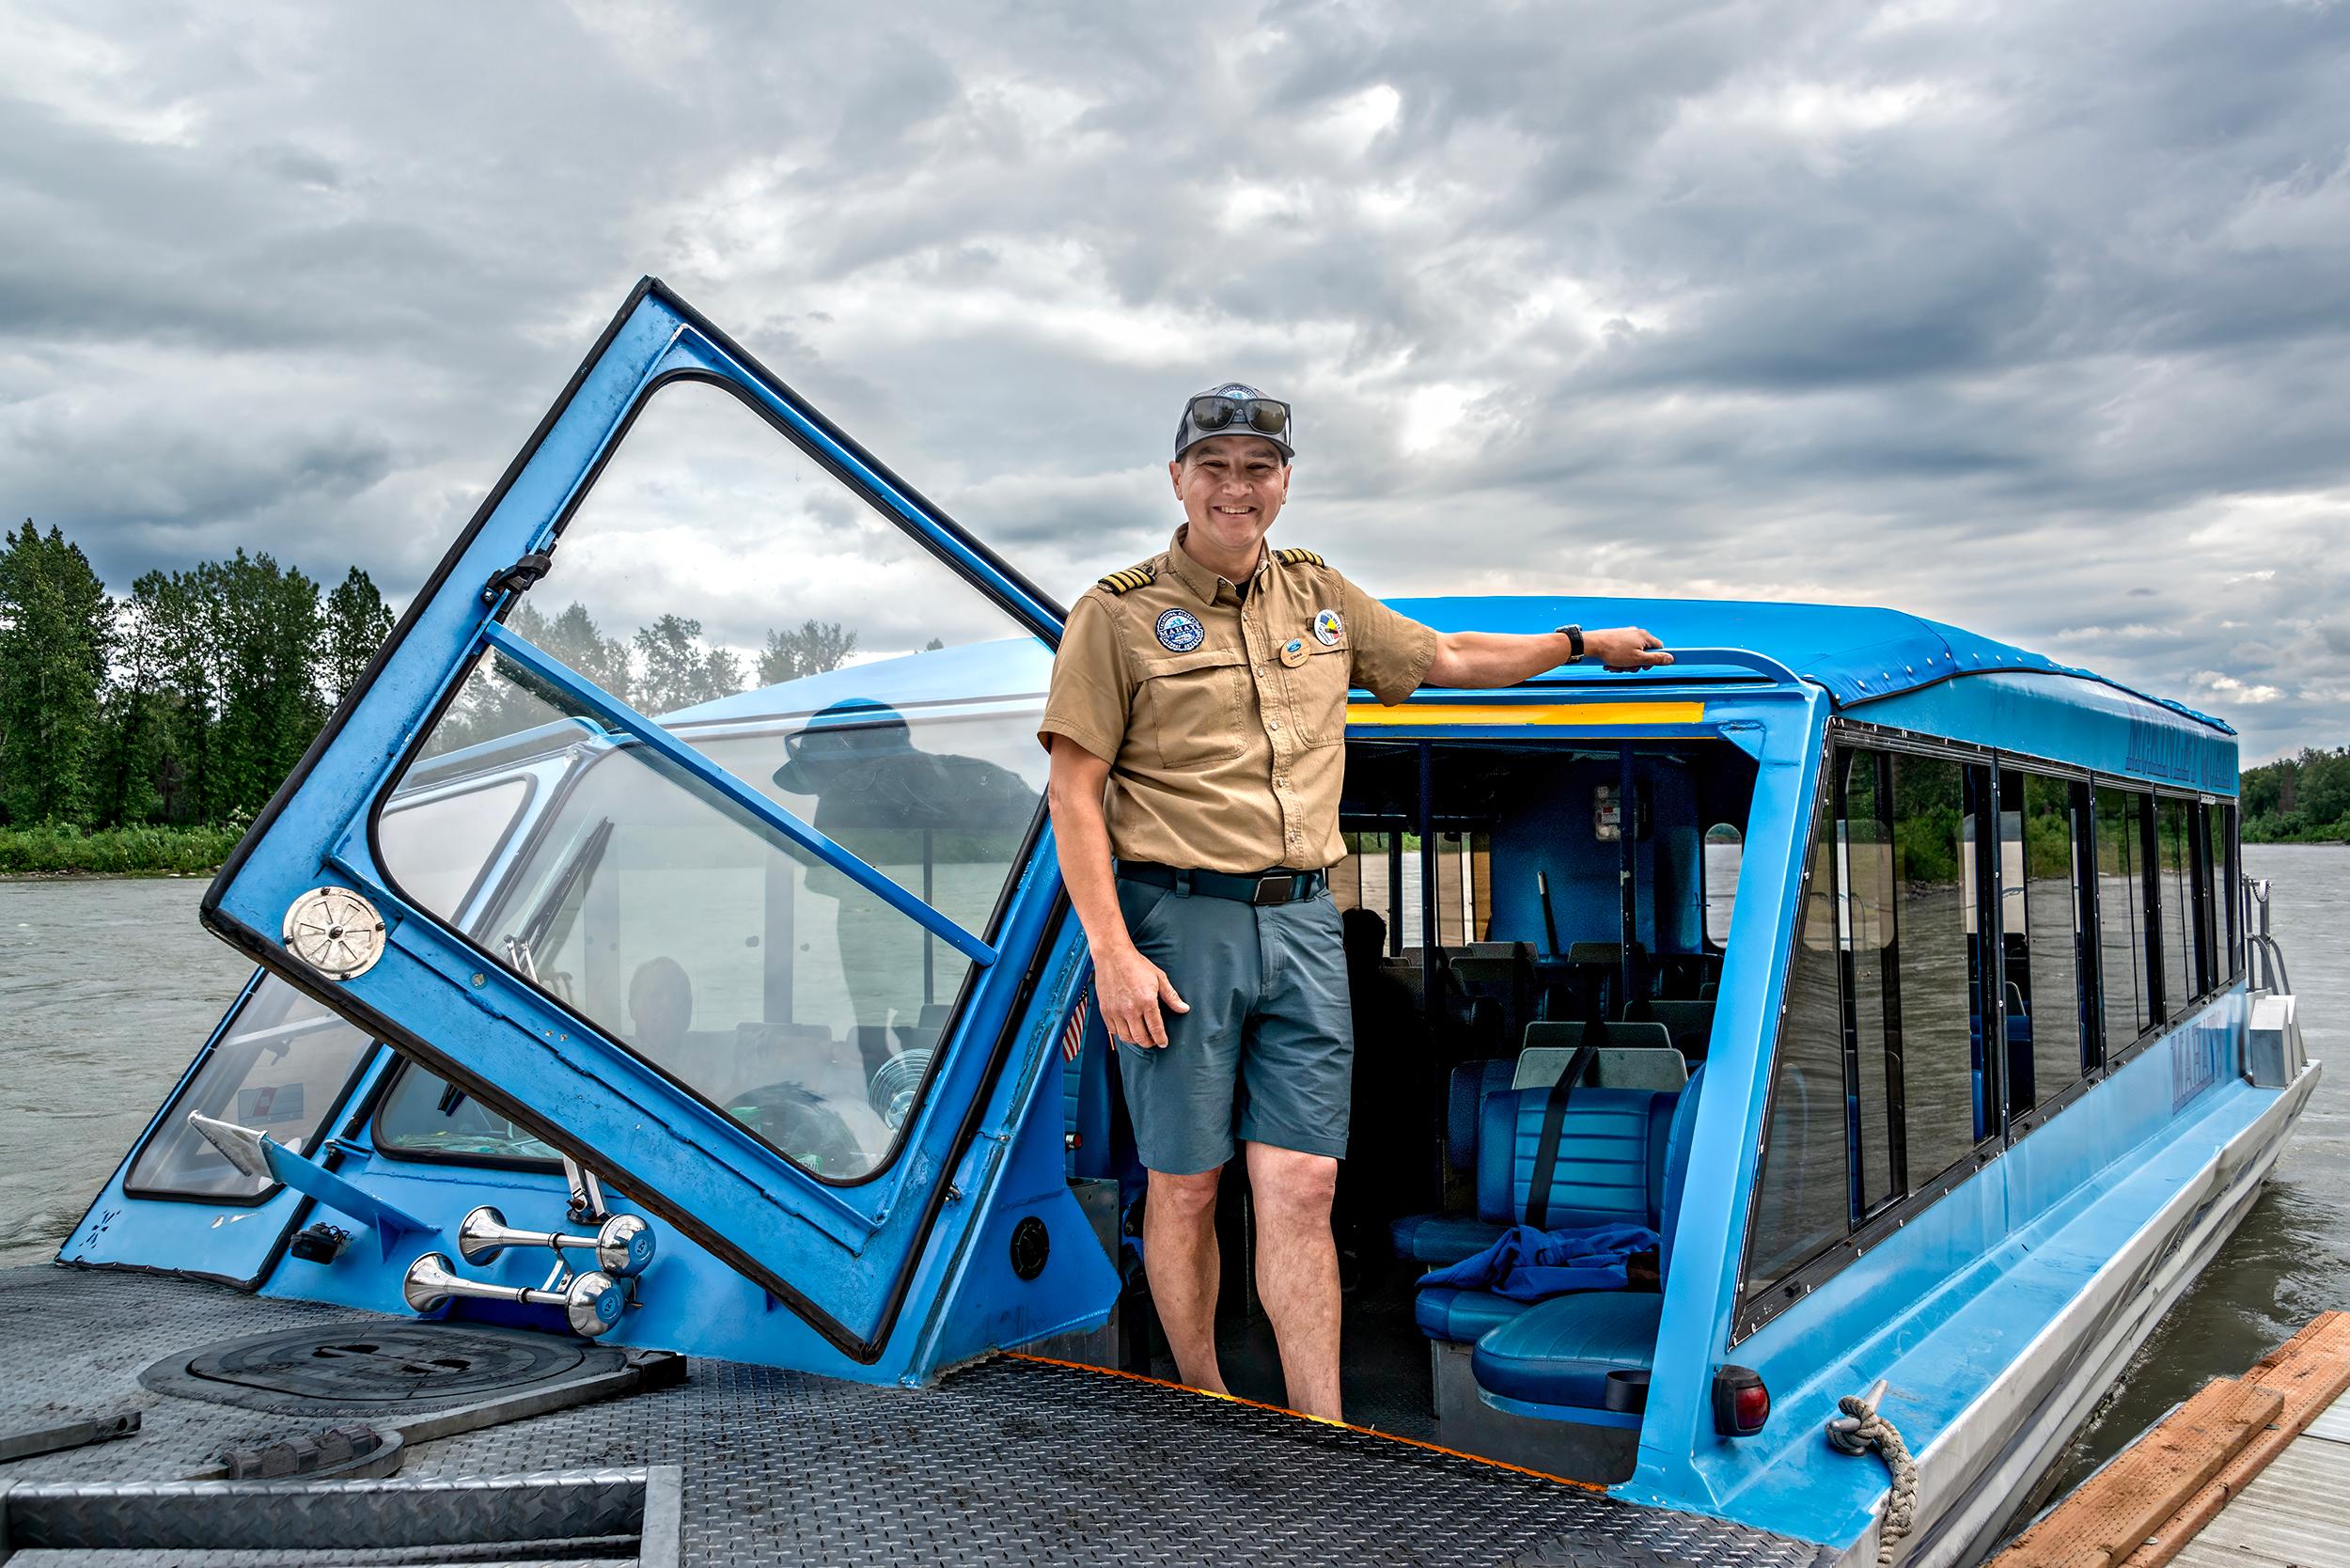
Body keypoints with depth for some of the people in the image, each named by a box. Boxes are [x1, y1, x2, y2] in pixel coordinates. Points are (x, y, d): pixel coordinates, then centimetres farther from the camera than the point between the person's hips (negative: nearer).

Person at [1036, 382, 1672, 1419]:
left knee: (1301, 1189, 1)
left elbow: (1447, 658, 30)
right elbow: (1073, 793, -5)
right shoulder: (1119, 613, 0)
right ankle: (1203, 1403, 25)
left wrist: (1581, 644, 34)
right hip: (1177, 919, -3)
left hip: (1301, 919, 4)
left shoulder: (1320, 597, 15)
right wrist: (1111, 950, -13)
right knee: (1184, 1185, 5)